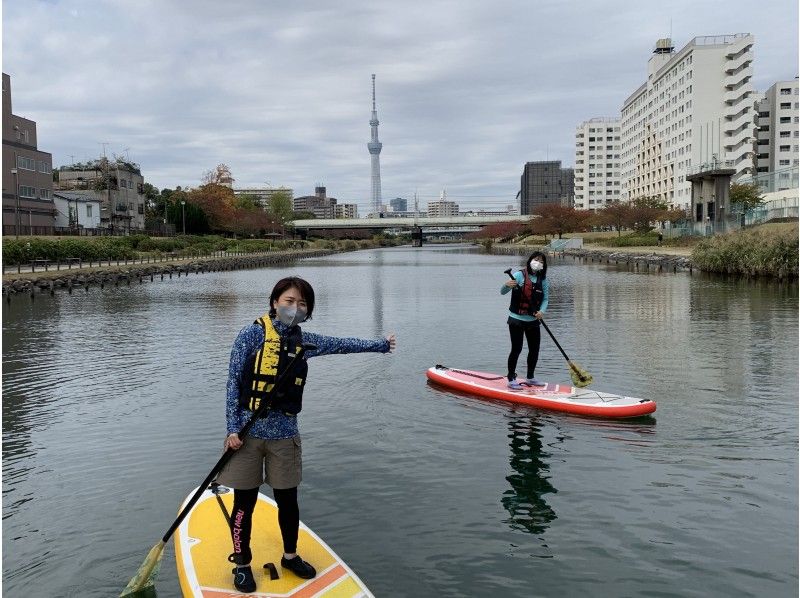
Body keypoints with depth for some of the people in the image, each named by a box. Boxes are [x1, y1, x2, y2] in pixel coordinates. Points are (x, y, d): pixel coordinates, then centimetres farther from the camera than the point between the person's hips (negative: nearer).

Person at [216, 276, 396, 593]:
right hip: (248, 432, -4)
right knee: (245, 502, 7)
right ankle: (242, 564, 26)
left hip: (284, 433, 4)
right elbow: (233, 383, -7)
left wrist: (380, 345, 28)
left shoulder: (304, 341, 5)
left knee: (287, 499, 13)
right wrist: (233, 428, -12)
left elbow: (341, 344, 19)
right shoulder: (252, 335, -8)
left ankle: (290, 556, 36)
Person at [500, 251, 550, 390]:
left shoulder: (543, 280, 3)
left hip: (533, 321, 5)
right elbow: (502, 292, -15)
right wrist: (507, 285, -38)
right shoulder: (519, 275, -11)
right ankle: (511, 380, 5)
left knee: (535, 349, 10)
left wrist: (542, 311, -17)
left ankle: (530, 378, 26)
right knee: (516, 349, -4)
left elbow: (545, 299, 4)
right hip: (516, 319, -5)